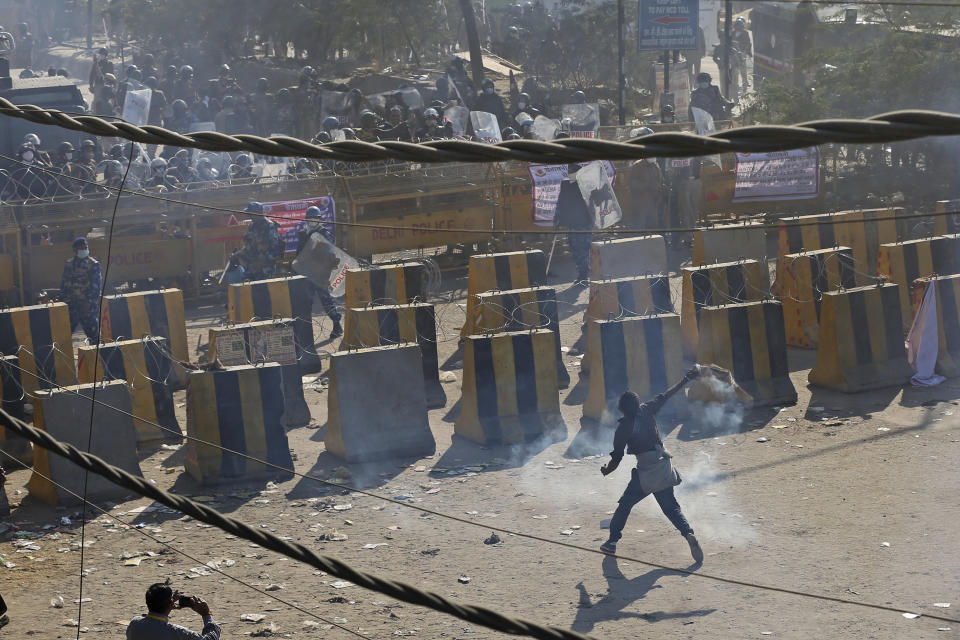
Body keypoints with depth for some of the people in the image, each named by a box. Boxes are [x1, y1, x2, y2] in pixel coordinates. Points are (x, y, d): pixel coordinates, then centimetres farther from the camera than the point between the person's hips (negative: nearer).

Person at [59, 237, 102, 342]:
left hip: (88, 305, -4)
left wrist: (89, 302, -17)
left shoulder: (94, 265, -1)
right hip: (71, 305, 4)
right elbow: (63, 284, 16)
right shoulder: (69, 265, 12)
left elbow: (97, 286, -8)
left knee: (93, 333, -3)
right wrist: (63, 301, 6)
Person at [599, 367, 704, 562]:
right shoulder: (647, 410, 0)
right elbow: (667, 395, 12)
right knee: (671, 507, 11)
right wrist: (687, 378, 23)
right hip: (664, 467, 4)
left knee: (625, 505, 13)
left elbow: (616, 458, -6)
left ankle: (612, 540, 17)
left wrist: (606, 471, 14)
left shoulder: (623, 428, -10)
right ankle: (689, 534, -11)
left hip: (645, 472, -4)